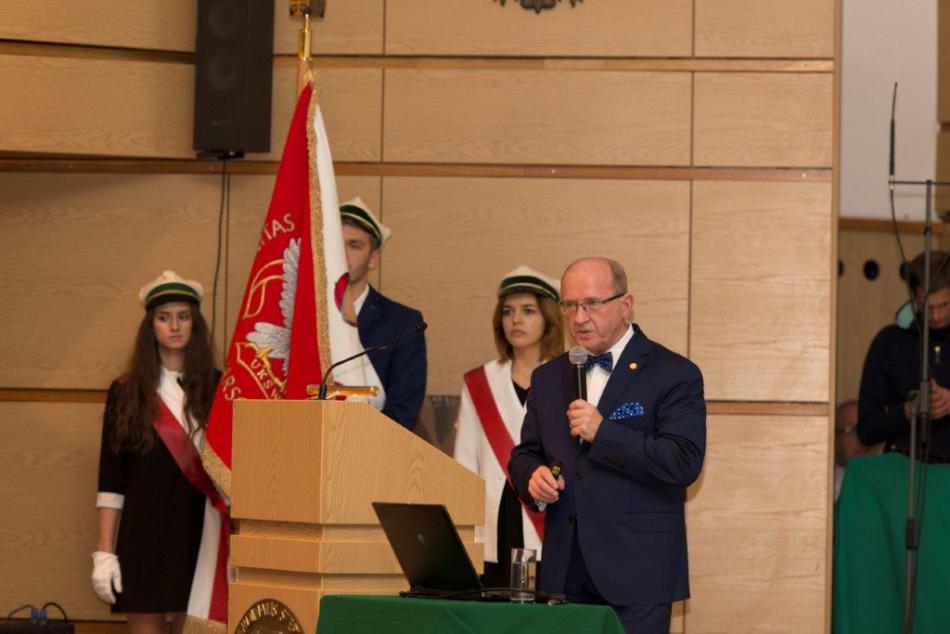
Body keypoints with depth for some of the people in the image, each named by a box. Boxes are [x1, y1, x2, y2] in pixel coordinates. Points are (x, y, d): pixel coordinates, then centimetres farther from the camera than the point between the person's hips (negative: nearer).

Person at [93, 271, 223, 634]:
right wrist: (104, 553, -4)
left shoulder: (217, 389, 8)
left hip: (200, 533, 1)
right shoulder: (127, 392, 5)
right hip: (145, 534, -1)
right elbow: (111, 480, 3)